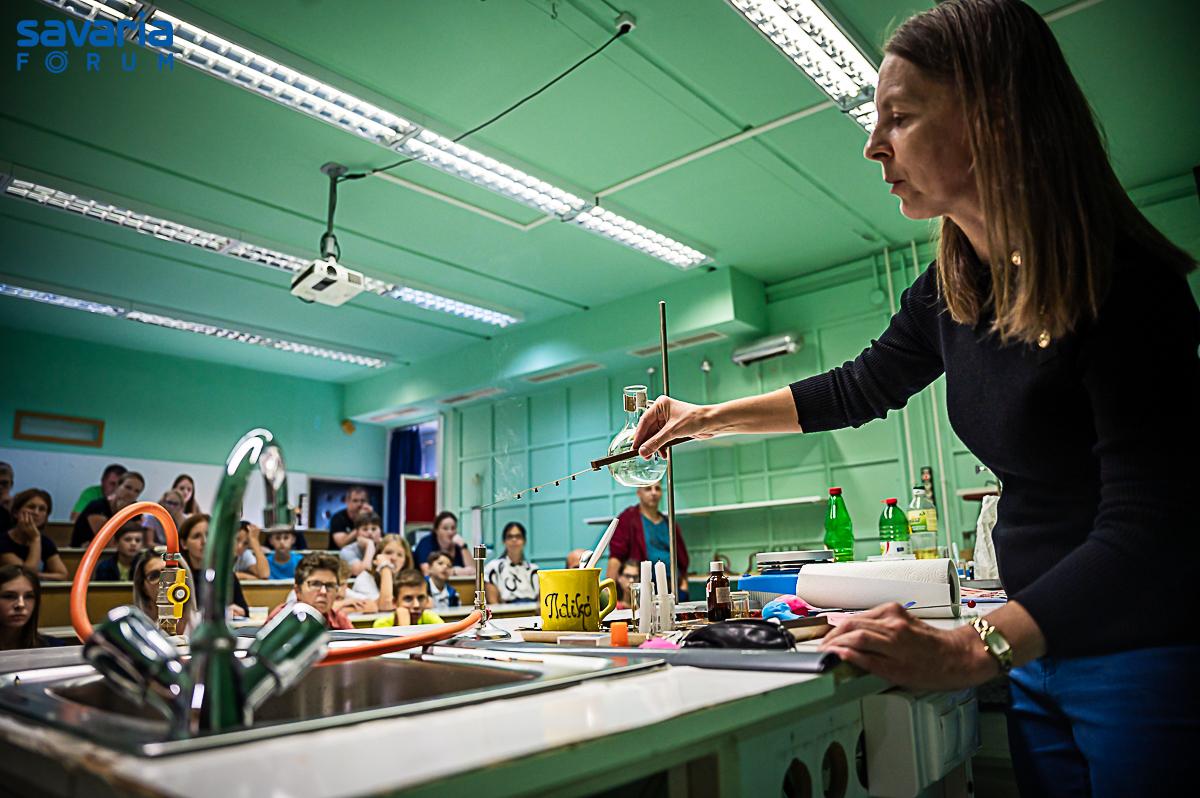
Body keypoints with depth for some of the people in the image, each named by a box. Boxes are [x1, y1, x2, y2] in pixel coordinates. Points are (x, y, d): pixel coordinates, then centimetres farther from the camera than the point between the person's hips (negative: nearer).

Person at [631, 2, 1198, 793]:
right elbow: (863, 387, 15)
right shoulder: (951, 288, 0)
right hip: (1042, 653, 7)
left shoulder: (1120, 283, -22)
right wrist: (709, 417, 14)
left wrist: (971, 650, -34)